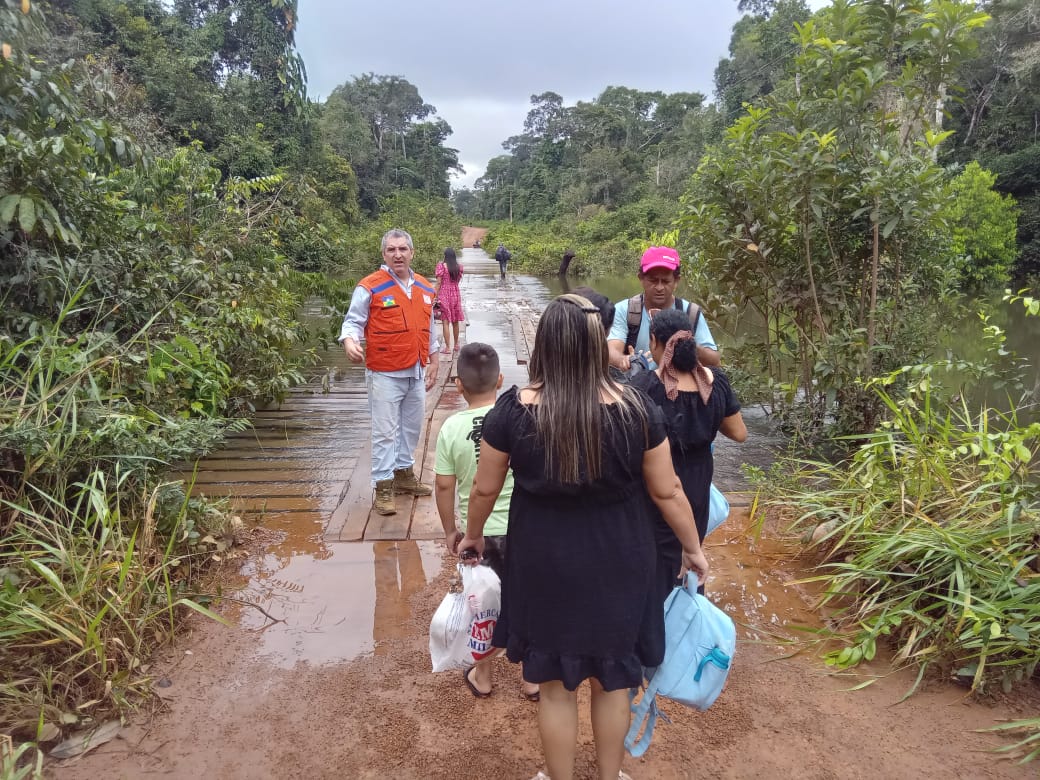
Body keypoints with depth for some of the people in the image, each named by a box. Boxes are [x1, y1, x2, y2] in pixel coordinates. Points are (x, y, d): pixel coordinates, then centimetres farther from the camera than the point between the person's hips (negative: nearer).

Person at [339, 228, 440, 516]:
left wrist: (433, 363, 16)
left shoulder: (425, 288, 8)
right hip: (385, 374, -6)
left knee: (412, 427, 16)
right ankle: (383, 487, 7)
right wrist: (350, 341, -30)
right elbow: (353, 322, -9)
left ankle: (404, 473, 32)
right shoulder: (370, 287, -10)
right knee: (385, 431, -2)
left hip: (416, 373, 6)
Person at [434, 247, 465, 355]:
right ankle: (456, 345, 27)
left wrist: (435, 296, -9)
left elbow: (439, 282, -11)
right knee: (455, 321, 16)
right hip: (456, 295, 4)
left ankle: (448, 347, -2)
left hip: (444, 295, -4)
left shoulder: (441, 265, -9)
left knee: (445, 322, -1)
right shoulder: (459, 267, 3)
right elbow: (458, 280, 7)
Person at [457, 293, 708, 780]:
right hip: (616, 562, 1)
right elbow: (667, 492, -5)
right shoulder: (635, 408, -15)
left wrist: (473, 535, 16)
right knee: (613, 678, 24)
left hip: (545, 564, -1)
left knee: (555, 684, 21)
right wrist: (692, 548, 11)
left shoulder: (512, 410, -16)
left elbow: (485, 489, -4)